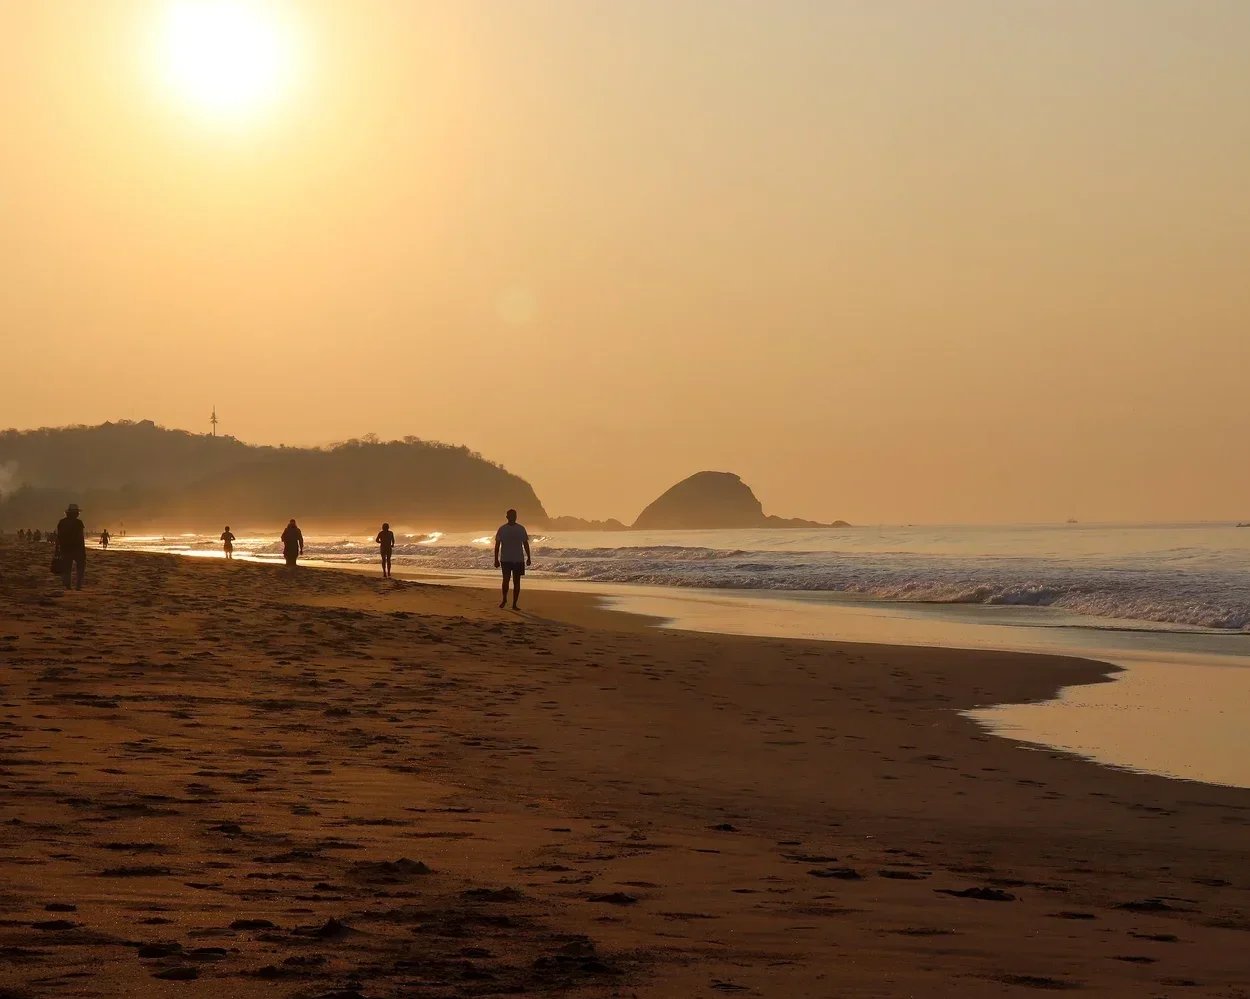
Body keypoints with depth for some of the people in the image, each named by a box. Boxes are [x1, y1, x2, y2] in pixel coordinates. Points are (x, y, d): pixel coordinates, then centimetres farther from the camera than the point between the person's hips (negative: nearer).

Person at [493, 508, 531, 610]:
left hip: (518, 560, 1)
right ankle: (504, 599, 12)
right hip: (505, 559, -1)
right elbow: (497, 545, 3)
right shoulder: (502, 529, 2)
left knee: (516, 582, 2)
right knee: (506, 579, -12)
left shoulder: (521, 529, 5)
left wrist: (528, 558, 4)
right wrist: (496, 559, -2)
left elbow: (525, 544, 9)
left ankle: (514, 604, 7)